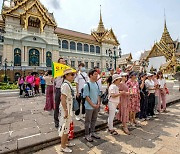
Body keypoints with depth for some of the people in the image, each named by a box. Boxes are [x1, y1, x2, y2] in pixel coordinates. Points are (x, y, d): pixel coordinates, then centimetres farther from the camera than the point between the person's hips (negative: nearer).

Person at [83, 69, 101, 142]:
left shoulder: (96, 84, 5)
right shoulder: (87, 85, -15)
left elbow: (98, 94, 10)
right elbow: (86, 96, -15)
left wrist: (98, 103, -1)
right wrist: (93, 105, -14)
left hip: (96, 106, 6)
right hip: (89, 107, -6)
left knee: (94, 120, 19)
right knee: (88, 121, 8)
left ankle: (92, 132, 36)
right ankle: (87, 135, 25)